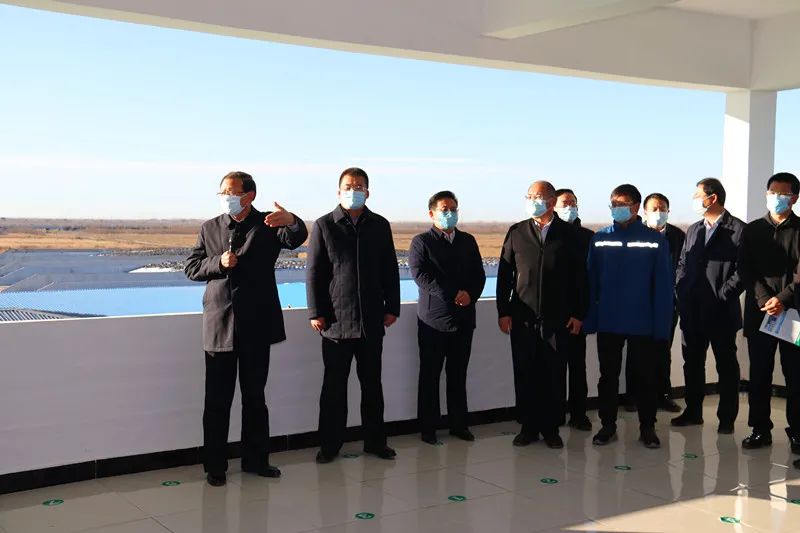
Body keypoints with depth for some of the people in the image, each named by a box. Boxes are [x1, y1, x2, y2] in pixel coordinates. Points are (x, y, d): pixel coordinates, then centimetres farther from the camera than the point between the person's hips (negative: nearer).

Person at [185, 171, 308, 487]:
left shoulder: (268, 225, 0)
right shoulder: (210, 228, 8)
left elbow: (296, 239, -20)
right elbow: (191, 268, 6)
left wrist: (292, 221, -44)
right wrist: (218, 262, -14)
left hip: (257, 325, -1)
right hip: (219, 325, 1)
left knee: (254, 396, 11)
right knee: (217, 400, 4)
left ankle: (255, 459, 22)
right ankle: (215, 466, 12)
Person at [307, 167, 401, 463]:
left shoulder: (380, 225, 9)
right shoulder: (324, 226, 1)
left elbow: (390, 270, 11)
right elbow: (314, 272, 0)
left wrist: (392, 307, 5)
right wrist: (316, 312, -5)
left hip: (372, 319, 2)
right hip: (336, 319, -2)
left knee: (372, 383, 10)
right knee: (334, 386, 4)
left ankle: (375, 441, 20)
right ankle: (330, 445, 13)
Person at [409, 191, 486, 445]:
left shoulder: (468, 241, 14)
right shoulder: (421, 242, -1)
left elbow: (479, 275, 11)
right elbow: (420, 275, -14)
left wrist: (470, 294, -9)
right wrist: (452, 295, -19)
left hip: (463, 318, 4)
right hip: (433, 318, -4)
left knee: (458, 375, 10)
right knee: (430, 376, 2)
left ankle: (459, 424, 19)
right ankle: (428, 427, 10)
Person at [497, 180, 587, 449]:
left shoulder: (569, 233, 3)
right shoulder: (517, 232, 7)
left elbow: (579, 276, 3)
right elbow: (504, 273, 6)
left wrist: (578, 313, -1)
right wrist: (503, 311, 0)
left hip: (558, 318, -1)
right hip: (523, 318, 1)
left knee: (555, 375, 3)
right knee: (525, 374, 5)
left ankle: (551, 428, 15)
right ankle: (529, 427, 16)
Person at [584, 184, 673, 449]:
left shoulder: (655, 240, -4)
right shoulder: (600, 239, 2)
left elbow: (664, 285, -5)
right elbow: (591, 281, 3)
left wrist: (661, 324, -10)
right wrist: (590, 318, -3)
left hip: (642, 324, -2)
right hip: (607, 322, 2)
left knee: (646, 376, 9)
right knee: (608, 375, 11)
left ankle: (647, 427, 22)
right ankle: (608, 425, 23)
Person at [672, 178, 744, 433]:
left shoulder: (738, 229, -7)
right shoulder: (693, 230, 14)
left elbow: (742, 270, -12)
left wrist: (721, 297, -15)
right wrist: (682, 293, 2)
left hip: (721, 313, -6)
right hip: (692, 312, 6)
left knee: (726, 365, 6)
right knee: (692, 363, 13)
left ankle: (727, 417, 14)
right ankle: (693, 411, 25)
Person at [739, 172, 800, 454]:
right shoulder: (752, 230, 11)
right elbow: (745, 269, 3)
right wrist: (763, 299, -10)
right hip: (759, 312, 2)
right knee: (759, 374, 5)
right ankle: (760, 429, 13)